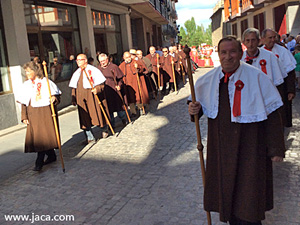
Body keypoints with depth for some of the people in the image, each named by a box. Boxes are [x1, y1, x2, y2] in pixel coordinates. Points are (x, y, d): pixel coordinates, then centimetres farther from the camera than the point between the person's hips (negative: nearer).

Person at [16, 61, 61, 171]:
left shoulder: (46, 82, 2)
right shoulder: (26, 85, 10)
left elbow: (56, 95, 6)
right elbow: (23, 103, 8)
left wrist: (54, 98, -17)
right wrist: (24, 117, 2)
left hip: (46, 113, -3)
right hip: (33, 115, 3)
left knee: (45, 135, -6)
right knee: (36, 136, 2)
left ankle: (39, 162, 0)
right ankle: (51, 156, 20)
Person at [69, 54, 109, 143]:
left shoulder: (93, 70, -1)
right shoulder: (76, 73, 15)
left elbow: (101, 83, -6)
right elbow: (74, 87, 15)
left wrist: (97, 89, -25)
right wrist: (73, 99, 8)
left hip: (93, 95, -4)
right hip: (81, 98, 5)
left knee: (97, 113, 1)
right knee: (85, 117, 1)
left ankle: (104, 130, 26)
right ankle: (90, 137, 7)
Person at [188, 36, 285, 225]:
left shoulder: (256, 77, -12)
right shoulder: (208, 80, 1)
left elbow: (272, 114, -9)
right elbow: (204, 106, 16)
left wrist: (276, 149, -10)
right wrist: (196, 109, -9)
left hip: (249, 146, -4)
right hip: (220, 147, 4)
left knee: (248, 195, 5)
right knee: (226, 188, 14)